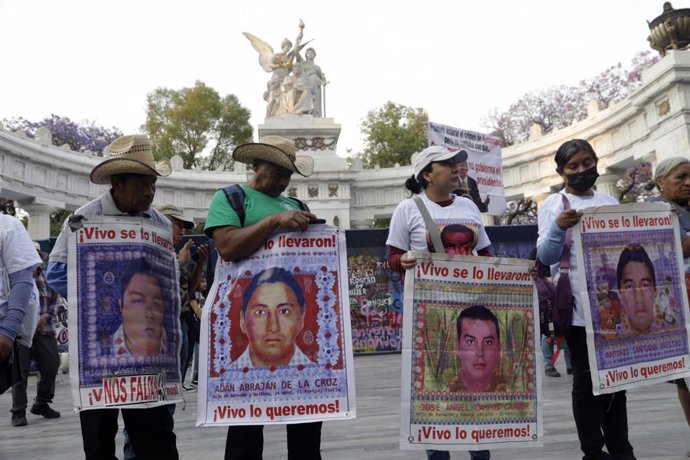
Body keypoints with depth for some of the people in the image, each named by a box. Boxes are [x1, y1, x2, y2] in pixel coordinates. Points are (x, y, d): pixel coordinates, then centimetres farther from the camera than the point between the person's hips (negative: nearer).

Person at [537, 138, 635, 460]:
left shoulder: (610, 201, 13)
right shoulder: (554, 204, 1)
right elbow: (545, 257, -7)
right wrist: (557, 228, -24)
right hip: (579, 304, -4)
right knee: (586, 377, 2)